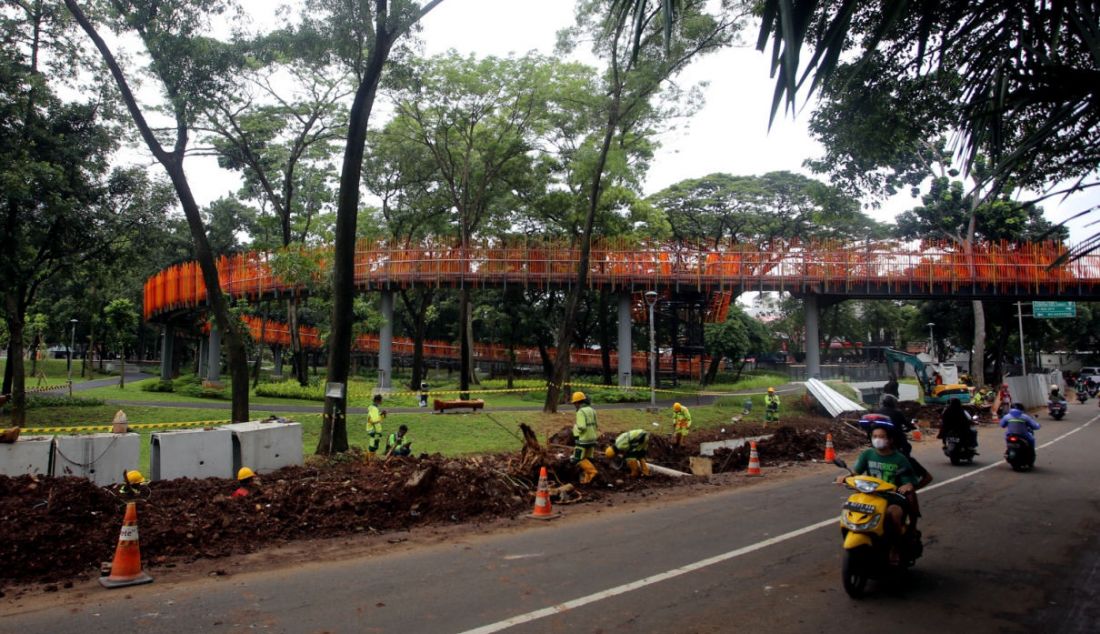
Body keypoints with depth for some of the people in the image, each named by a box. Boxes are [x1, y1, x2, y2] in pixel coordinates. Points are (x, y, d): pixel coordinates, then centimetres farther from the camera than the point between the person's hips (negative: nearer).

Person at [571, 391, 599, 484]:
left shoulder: (581, 412, -16)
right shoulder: (592, 410, 10)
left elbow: (581, 427, -23)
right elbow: (596, 426, 15)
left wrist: (575, 426, -5)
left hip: (583, 439, -8)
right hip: (592, 439, 8)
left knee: (577, 459, -1)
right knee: (587, 460, 12)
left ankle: (592, 471, -13)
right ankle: (586, 479, 10)